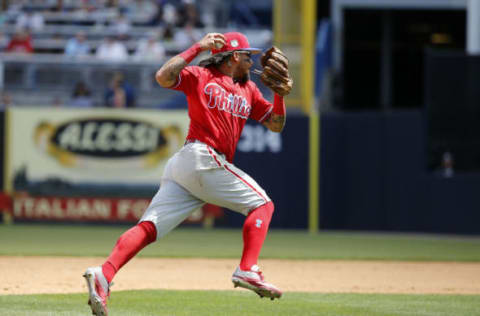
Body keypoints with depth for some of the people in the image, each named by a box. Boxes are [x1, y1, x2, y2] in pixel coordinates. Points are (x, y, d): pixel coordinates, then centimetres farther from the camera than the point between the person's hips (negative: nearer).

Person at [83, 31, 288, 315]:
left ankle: (104, 274, -21)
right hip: (203, 157, -7)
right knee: (261, 203, -2)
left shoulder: (248, 90, 26)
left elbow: (276, 124, 24)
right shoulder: (200, 76, 4)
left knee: (149, 227, -8)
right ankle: (248, 271, -13)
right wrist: (198, 48, -11)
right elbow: (163, 77, -12)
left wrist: (281, 92, 8)